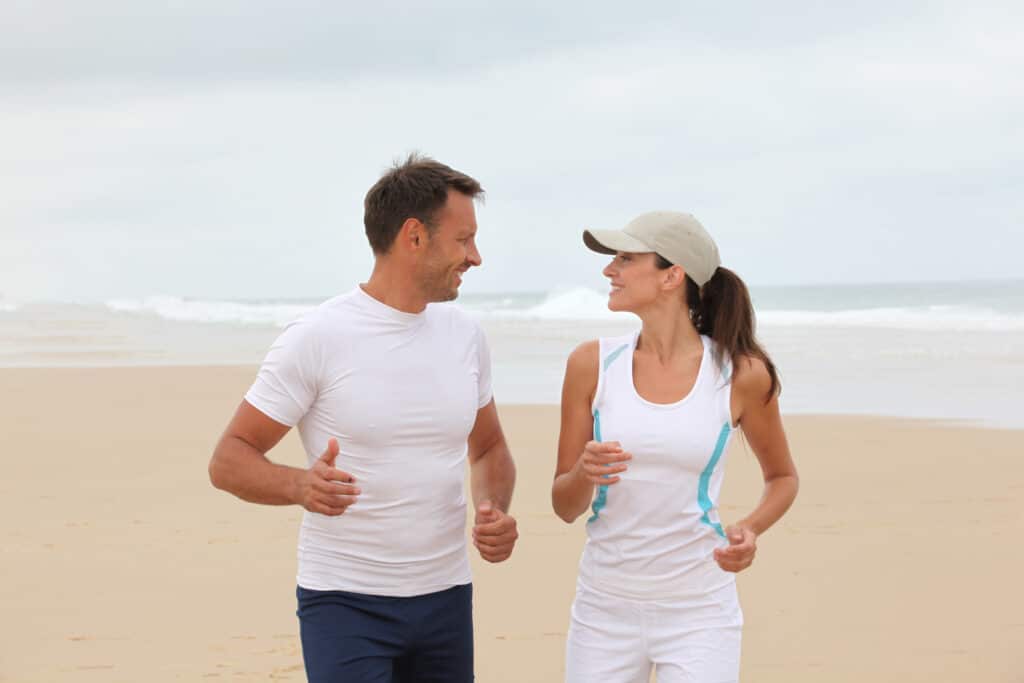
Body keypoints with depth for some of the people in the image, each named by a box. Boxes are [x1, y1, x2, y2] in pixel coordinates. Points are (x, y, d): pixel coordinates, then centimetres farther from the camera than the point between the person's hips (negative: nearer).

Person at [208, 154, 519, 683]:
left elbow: (488, 449, 20)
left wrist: (495, 510, -2)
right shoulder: (317, 339, -11)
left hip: (446, 598, 6)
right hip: (346, 600, -5)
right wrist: (299, 485, -30)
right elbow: (229, 461, -9)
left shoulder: (464, 336, 6)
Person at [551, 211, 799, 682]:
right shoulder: (593, 364, -2)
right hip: (605, 607, 2)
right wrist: (583, 475, -20)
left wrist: (751, 530, -8)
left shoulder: (741, 374, -6)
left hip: (697, 611, -2)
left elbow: (783, 477, 12)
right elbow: (565, 507, 2)